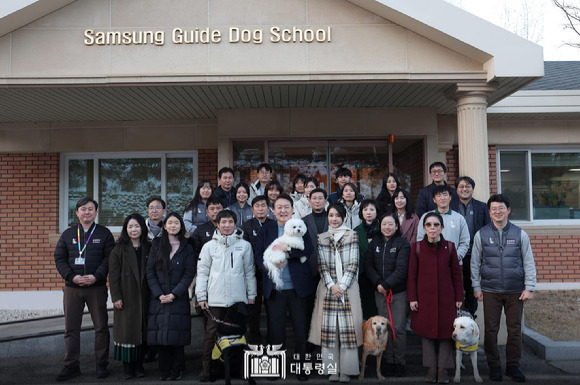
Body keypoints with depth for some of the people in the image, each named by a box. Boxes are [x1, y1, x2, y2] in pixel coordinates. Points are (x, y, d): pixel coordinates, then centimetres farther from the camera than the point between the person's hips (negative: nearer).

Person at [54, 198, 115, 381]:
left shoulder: (104, 233, 3)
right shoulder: (68, 234, 9)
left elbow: (109, 258, -4)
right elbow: (59, 258, 4)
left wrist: (96, 277, -17)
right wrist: (72, 277, -11)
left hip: (97, 287, -2)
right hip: (72, 288, 2)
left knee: (101, 326, 4)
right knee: (71, 328, 6)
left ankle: (102, 364, 15)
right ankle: (71, 365, 18)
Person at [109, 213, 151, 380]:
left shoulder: (148, 249, 8)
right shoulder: (119, 249, 0)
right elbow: (113, 275, -4)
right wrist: (116, 297, -10)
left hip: (143, 297, 3)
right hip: (126, 298, -3)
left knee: (142, 330, 6)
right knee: (127, 330, 0)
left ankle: (139, 365, 17)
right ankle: (127, 366, 11)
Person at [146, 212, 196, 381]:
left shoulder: (187, 248, 6)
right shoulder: (156, 245, 9)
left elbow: (189, 274, -1)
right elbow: (150, 272, 4)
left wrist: (174, 294, -11)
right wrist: (159, 294, -8)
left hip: (179, 299, -1)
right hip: (159, 298, 1)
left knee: (177, 336, -3)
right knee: (160, 335, 0)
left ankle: (177, 371, 10)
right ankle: (164, 372, 10)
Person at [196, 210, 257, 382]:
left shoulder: (245, 245, 4)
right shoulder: (209, 246, 4)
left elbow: (249, 272, 8)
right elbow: (202, 272, 5)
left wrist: (251, 295, 6)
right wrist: (201, 297, 0)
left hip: (238, 298, 0)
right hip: (215, 299, 0)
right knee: (211, 333, 1)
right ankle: (206, 368, 11)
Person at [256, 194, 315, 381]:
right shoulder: (266, 229, 7)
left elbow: (309, 249, -11)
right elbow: (259, 254, -1)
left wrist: (288, 248, -23)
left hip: (298, 287, -1)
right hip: (274, 288, 1)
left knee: (301, 328, 7)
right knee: (275, 329, 8)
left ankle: (302, 368, 21)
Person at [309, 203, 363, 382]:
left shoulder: (352, 236, 4)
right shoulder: (322, 238, 9)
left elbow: (353, 264, -2)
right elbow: (322, 265, 4)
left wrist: (342, 285, -10)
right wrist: (331, 285, -8)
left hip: (348, 288, -1)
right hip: (328, 288, 2)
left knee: (347, 328, -2)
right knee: (329, 328, 1)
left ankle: (346, 370, 8)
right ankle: (333, 369, 11)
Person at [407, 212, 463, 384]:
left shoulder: (450, 246, 1)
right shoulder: (417, 247, -1)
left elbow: (456, 274, 5)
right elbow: (412, 275, 0)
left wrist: (459, 297, 3)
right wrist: (412, 298, -3)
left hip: (446, 297, 0)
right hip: (424, 297, 0)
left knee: (446, 331, 3)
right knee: (427, 331, 6)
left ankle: (443, 368, 15)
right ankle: (431, 368, 18)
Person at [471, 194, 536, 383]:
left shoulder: (520, 234, 3)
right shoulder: (481, 234, 3)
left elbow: (529, 263, 5)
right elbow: (475, 263, 6)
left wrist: (529, 288, -1)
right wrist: (476, 287, 3)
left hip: (515, 291, 1)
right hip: (490, 291, 0)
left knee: (515, 329, 7)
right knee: (491, 329, 4)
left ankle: (513, 366, 22)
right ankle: (494, 366, 18)